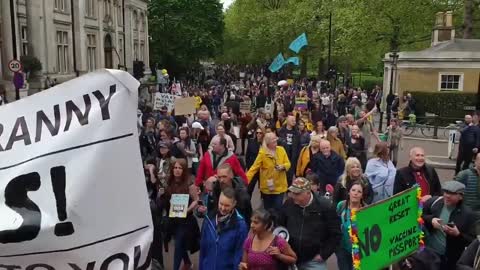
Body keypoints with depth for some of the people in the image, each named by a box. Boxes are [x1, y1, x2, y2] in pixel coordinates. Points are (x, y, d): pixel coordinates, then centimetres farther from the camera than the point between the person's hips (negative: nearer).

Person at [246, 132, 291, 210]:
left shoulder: (281, 150, -1)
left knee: (278, 209, 1)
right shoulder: (262, 153, -12)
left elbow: (288, 163, 5)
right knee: (267, 209, 13)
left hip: (280, 186, 2)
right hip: (267, 187, -2)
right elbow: (254, 168, -12)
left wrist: (283, 166, -18)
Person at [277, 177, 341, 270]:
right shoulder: (288, 204, -5)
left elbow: (335, 234, -7)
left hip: (313, 261, -3)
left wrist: (323, 254, -8)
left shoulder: (325, 206, -13)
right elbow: (279, 226, 10)